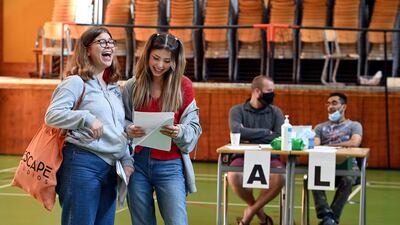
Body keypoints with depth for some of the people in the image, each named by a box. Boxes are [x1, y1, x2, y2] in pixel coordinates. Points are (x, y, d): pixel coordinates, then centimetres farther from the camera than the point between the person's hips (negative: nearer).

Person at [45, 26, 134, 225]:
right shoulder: (77, 82, -3)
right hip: (83, 164, -7)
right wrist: (87, 118, -22)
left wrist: (126, 160, 11)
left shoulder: (115, 89, 20)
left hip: (110, 168, 7)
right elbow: (52, 115, -14)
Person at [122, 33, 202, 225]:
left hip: (169, 166, -2)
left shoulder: (183, 85, 1)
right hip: (138, 163, 2)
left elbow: (193, 127, 1)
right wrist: (128, 131, -12)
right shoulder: (132, 86, 4)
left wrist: (179, 132, -21)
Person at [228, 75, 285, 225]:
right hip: (243, 157, -1)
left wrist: (252, 138, -10)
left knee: (280, 176, -33)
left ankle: (250, 212, -11)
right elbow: (237, 132, -16)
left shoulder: (275, 112, 10)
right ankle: (259, 212, -7)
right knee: (234, 175, -36)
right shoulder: (237, 110, 4)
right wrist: (267, 133, -10)